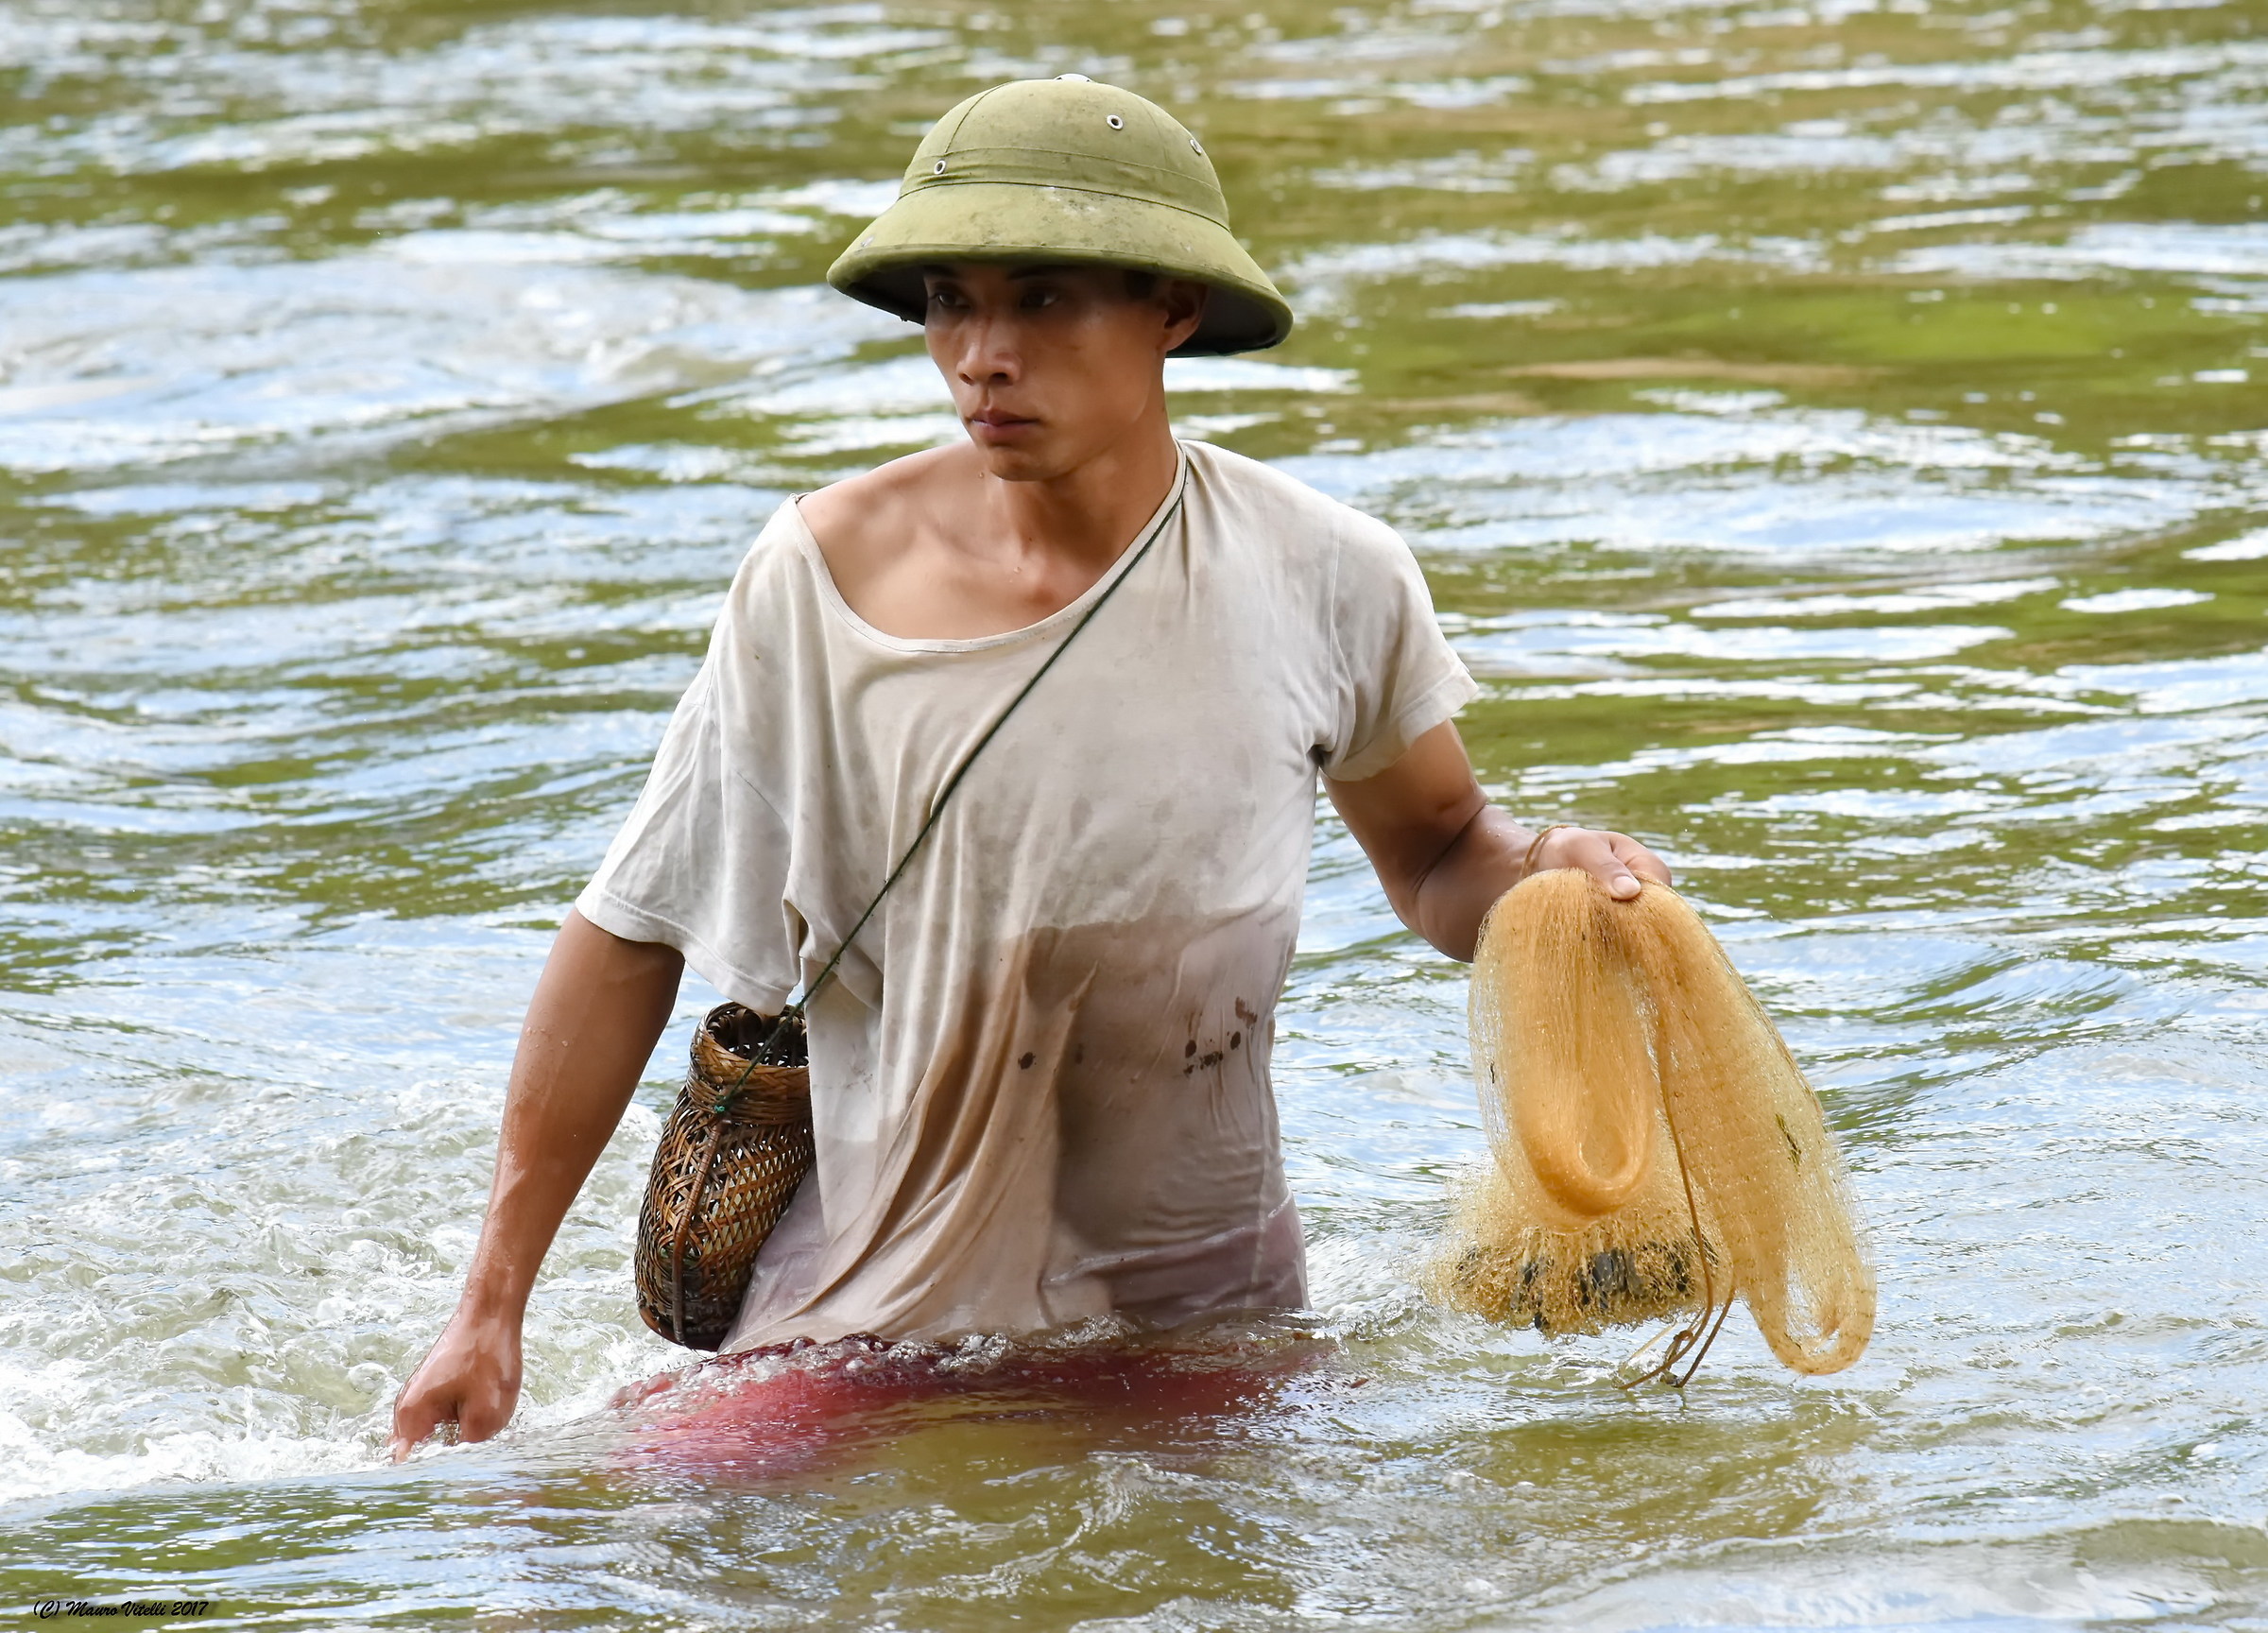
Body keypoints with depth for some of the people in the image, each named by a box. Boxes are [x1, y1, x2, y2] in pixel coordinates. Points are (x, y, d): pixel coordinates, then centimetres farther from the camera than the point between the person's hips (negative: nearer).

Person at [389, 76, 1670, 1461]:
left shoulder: (1320, 580, -8)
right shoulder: (829, 577, -11)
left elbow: (1437, 854, 12)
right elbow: (634, 940, -4)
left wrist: (1548, 875, -13)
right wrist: (491, 1309, -4)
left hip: (1209, 1307, 1)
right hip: (877, 1317, -1)